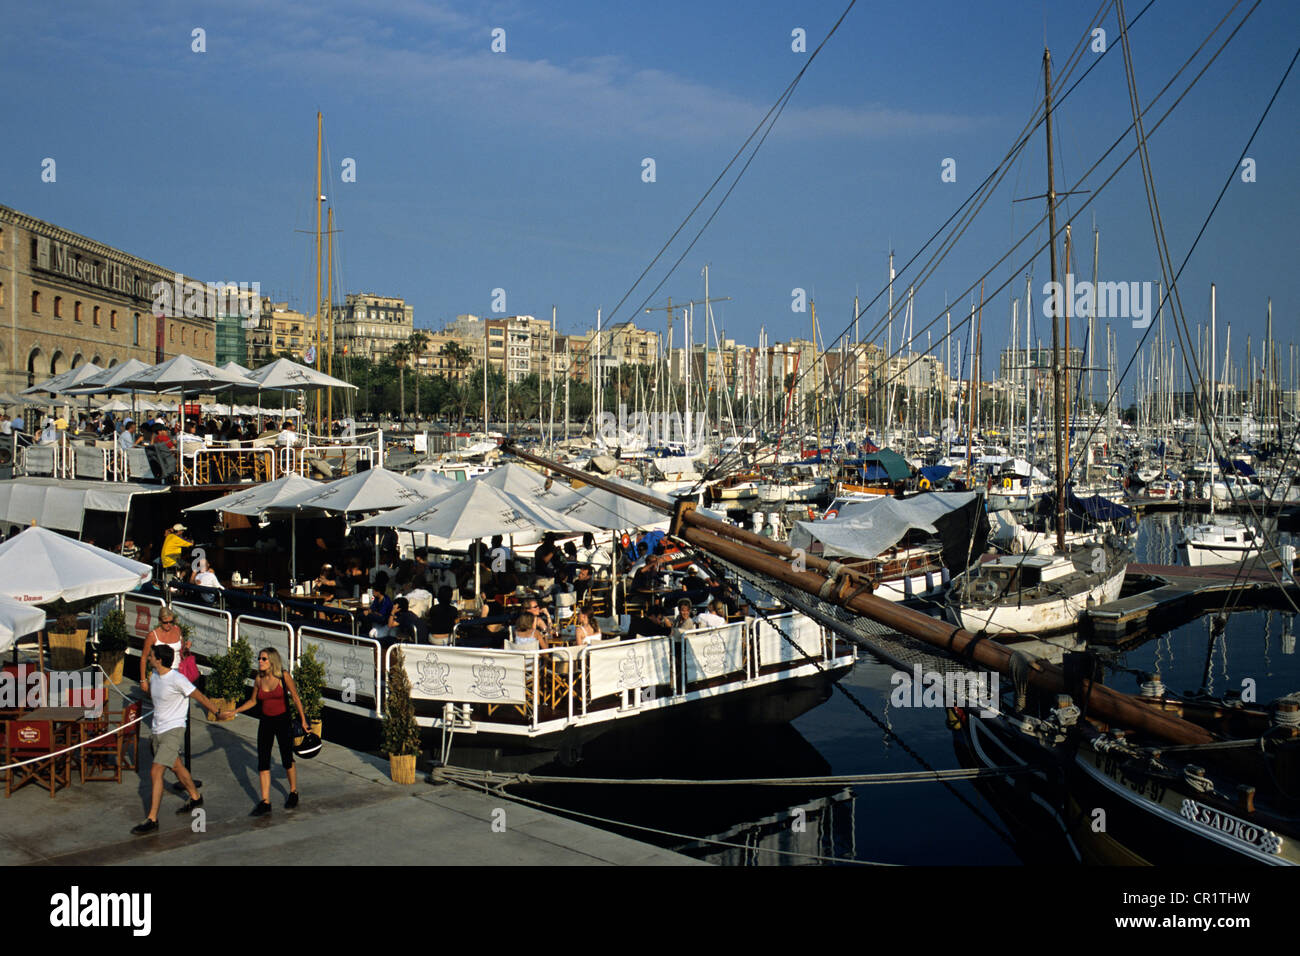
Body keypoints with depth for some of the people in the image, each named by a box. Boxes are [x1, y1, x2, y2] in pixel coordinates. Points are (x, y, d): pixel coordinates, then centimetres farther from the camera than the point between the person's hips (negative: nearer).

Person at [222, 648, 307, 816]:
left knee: (287, 759, 5)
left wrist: (303, 720, -5)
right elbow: (253, 700, 14)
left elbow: (295, 698, -5)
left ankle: (293, 793, 28)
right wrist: (235, 711, 3)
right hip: (265, 722, 4)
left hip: (283, 721, -4)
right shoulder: (259, 679, 0)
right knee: (263, 762, -2)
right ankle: (265, 802, 3)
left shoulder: (283, 676, -11)